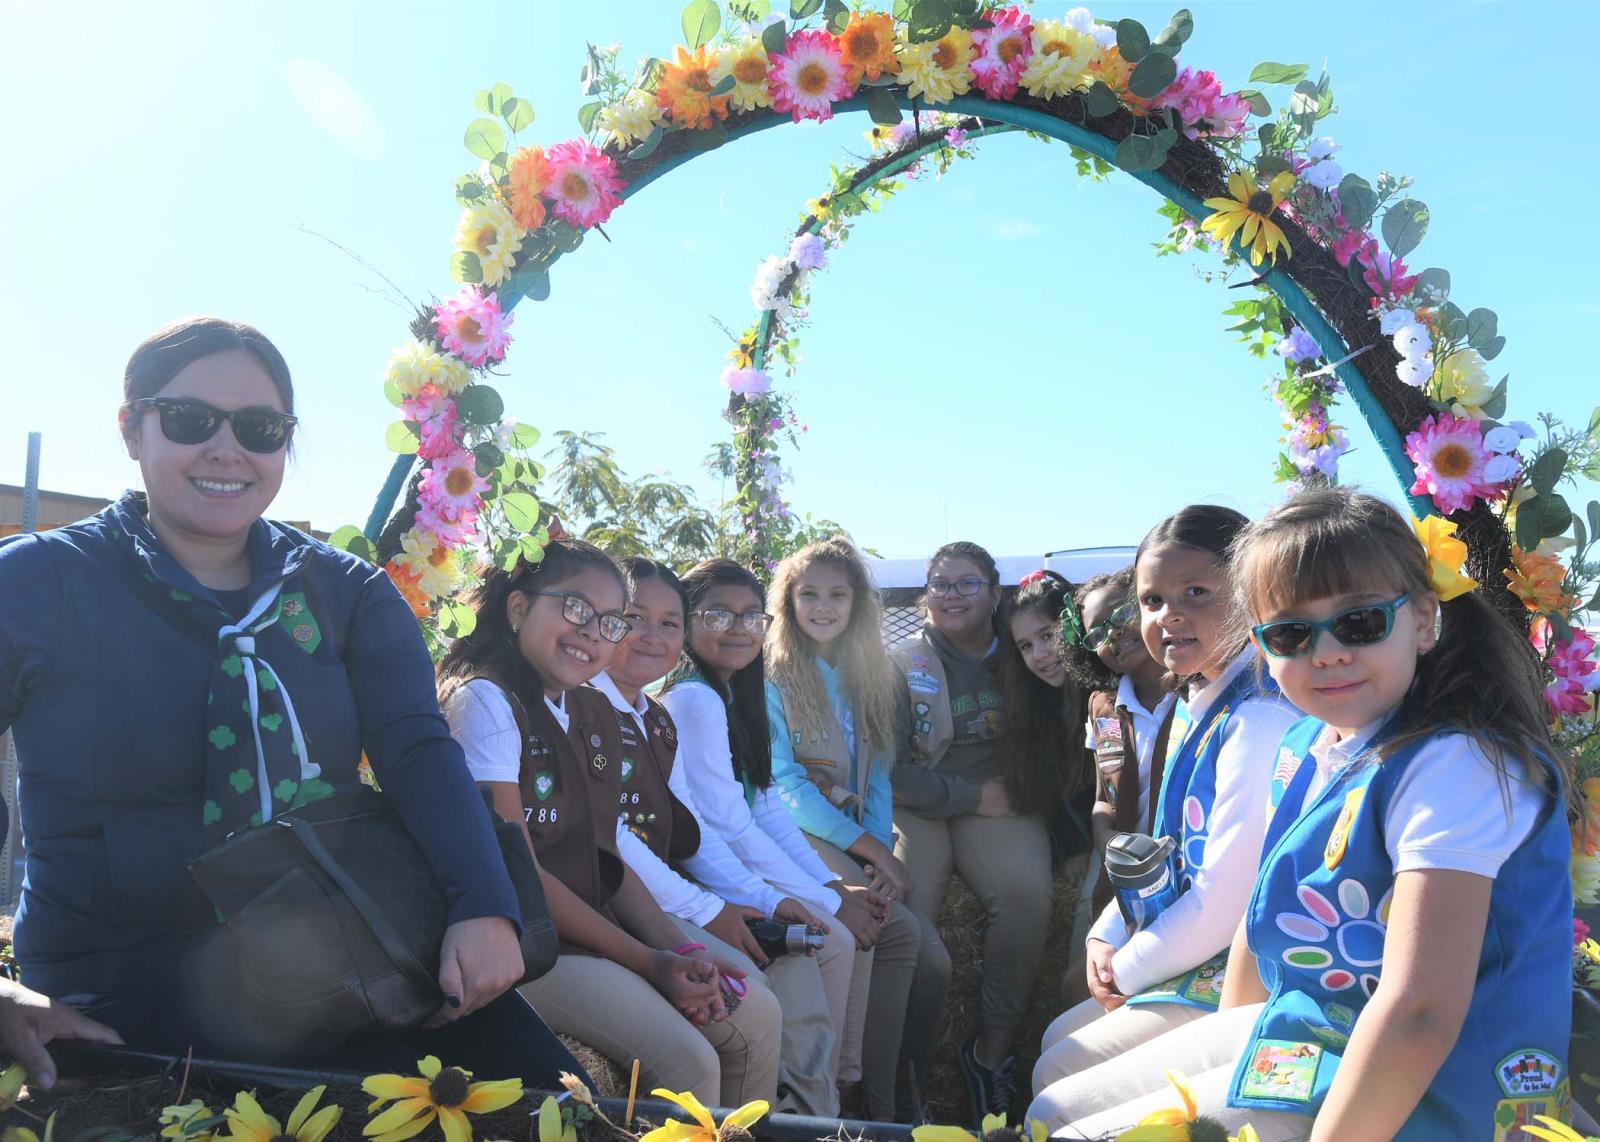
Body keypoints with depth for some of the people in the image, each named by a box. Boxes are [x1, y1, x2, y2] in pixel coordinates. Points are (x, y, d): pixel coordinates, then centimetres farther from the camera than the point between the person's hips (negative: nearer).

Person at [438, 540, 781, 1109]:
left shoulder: (592, 711, 10)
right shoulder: (486, 699, -14)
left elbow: (607, 858, 10)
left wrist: (679, 954, -5)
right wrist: (650, 962, -18)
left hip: (595, 922, 8)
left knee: (757, 1015, 5)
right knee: (689, 1061, -20)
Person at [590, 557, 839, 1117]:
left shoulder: (658, 720, 18)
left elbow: (690, 830, 14)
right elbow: (608, 835, -18)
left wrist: (765, 899, 1)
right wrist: (707, 912, -17)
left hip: (672, 892, 9)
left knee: (794, 959, -1)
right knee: (745, 986, -22)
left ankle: (813, 1116, 3)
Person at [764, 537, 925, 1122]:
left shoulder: (868, 677, 17)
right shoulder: (773, 676, -2)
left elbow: (877, 774, 12)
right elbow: (782, 783, -10)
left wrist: (882, 849, -7)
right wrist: (870, 850, -14)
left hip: (855, 838, 6)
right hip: (791, 832, -6)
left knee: (903, 931, -19)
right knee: (898, 927, -25)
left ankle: (884, 1101, -10)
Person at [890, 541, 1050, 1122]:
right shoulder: (903, 664, 7)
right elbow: (891, 769, -2)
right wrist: (974, 795, -8)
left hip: (1000, 805, 2)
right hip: (919, 807, -1)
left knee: (1028, 895, -30)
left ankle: (992, 1051, -11)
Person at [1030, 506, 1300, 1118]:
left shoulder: (1261, 719, -25)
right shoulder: (1203, 707, 8)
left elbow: (1225, 900, -25)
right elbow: (1169, 854, 17)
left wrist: (1127, 971, -10)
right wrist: (1106, 936, 5)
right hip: (1195, 960, 10)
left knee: (1055, 1087, -5)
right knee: (1057, 1040, 18)